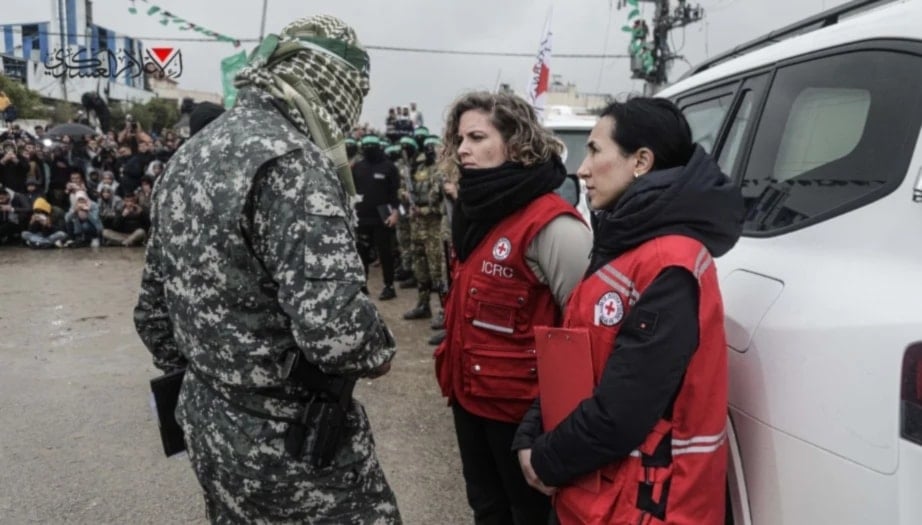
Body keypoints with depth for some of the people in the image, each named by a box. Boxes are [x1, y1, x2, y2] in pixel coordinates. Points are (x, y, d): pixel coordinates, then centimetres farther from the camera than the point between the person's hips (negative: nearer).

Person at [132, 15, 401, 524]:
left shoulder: (189, 156, 7)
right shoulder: (289, 161, -22)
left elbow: (153, 309, 14)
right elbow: (333, 325, -33)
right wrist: (380, 351, -12)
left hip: (209, 425, 9)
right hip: (295, 444, -8)